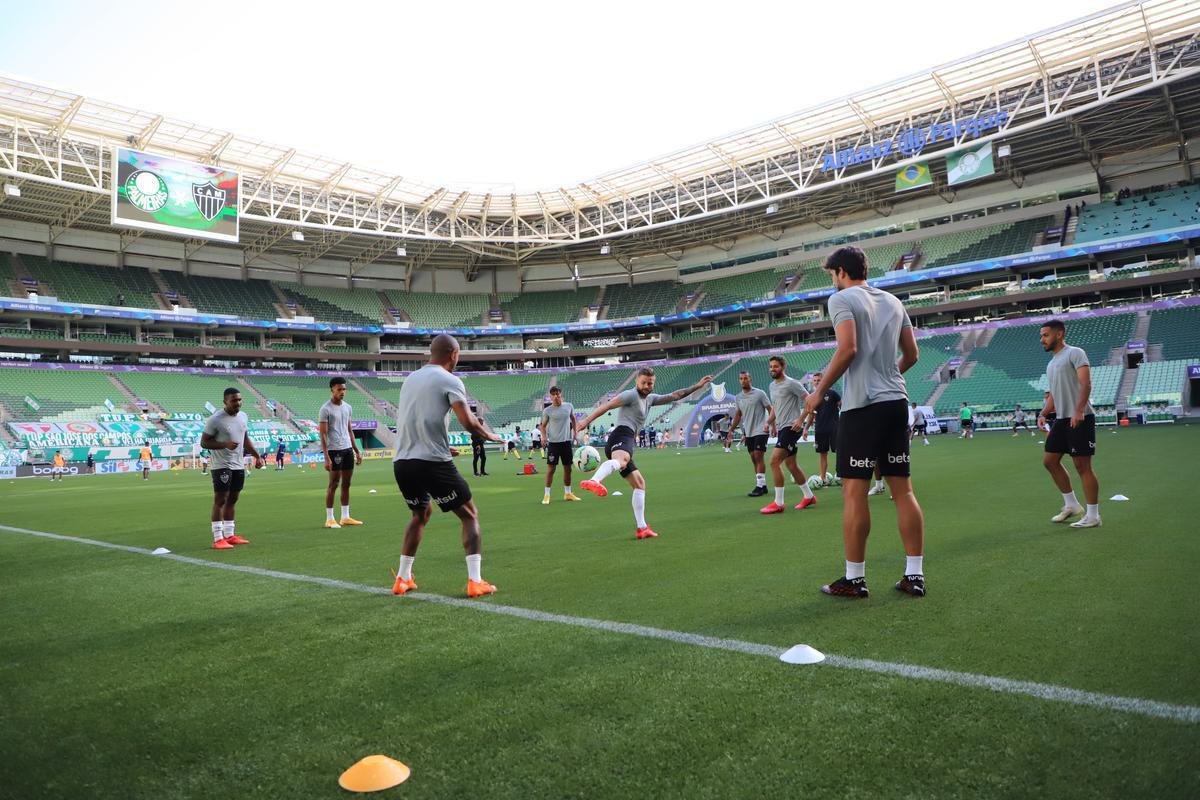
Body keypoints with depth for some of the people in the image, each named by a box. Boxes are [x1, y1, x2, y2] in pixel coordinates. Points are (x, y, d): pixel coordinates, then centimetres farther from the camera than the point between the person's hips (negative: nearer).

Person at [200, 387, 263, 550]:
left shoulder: (243, 416, 8)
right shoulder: (215, 419, -14)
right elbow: (204, 442, -11)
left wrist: (257, 456, 12)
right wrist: (225, 444, -25)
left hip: (239, 465, 7)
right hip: (222, 466, -7)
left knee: (232, 500, 12)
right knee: (220, 500, -6)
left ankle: (230, 535, 20)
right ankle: (218, 539, -3)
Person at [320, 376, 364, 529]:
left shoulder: (348, 407, 13)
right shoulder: (325, 409, -8)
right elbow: (323, 435, -10)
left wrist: (357, 451, 15)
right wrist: (326, 458, -16)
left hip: (348, 449, 6)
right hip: (334, 450, -6)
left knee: (346, 484, 9)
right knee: (333, 484, -2)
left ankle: (345, 517, 16)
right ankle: (329, 519, 7)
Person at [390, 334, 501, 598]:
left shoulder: (410, 379, 17)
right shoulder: (449, 380, -4)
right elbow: (468, 422, -13)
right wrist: (489, 435, 7)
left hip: (401, 462, 7)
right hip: (432, 463, -7)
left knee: (422, 513, 29)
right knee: (470, 515, 7)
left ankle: (403, 579, 29)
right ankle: (475, 581, -2)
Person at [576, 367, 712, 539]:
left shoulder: (649, 398, 30)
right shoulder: (631, 394, 3)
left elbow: (674, 396, 36)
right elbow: (607, 405, -8)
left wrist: (697, 386, 34)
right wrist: (587, 421, -19)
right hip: (622, 436, -10)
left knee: (639, 483, 17)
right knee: (621, 461, -43)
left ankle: (642, 528, 20)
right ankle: (594, 481, -76)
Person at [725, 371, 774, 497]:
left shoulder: (759, 393, -6)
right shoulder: (738, 397, 10)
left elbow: (771, 409, -6)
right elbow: (738, 415, 22)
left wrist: (768, 423, -23)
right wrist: (731, 430, 21)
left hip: (760, 431, -6)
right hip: (748, 432, 6)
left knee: (758, 456, -11)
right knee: (753, 458, 7)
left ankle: (760, 486, -10)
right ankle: (763, 485, 14)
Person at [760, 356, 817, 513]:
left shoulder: (791, 383, -10)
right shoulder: (772, 385, 14)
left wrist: (801, 419, -18)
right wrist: (773, 424, 21)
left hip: (791, 427, -9)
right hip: (781, 428, 9)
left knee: (774, 461, -15)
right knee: (791, 464, 13)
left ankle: (778, 503, -10)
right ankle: (809, 496, 28)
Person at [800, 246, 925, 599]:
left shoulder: (841, 298, -3)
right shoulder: (893, 301, 17)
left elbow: (848, 348, -17)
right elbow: (912, 354, 17)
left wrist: (819, 391, -9)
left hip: (862, 405, -7)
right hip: (896, 401, 7)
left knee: (854, 492, -2)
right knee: (903, 490, 9)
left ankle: (854, 579, 3)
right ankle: (915, 575, 12)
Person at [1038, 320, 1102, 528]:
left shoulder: (1075, 353, -6)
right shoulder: (1051, 364, 21)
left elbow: (1086, 384, -17)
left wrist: (1078, 411, -28)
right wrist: (1043, 413, 10)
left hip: (1080, 419, -9)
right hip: (1061, 419, 9)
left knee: (1083, 466, -5)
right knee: (1050, 461, 9)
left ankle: (1093, 515, 4)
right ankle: (1071, 505, 21)